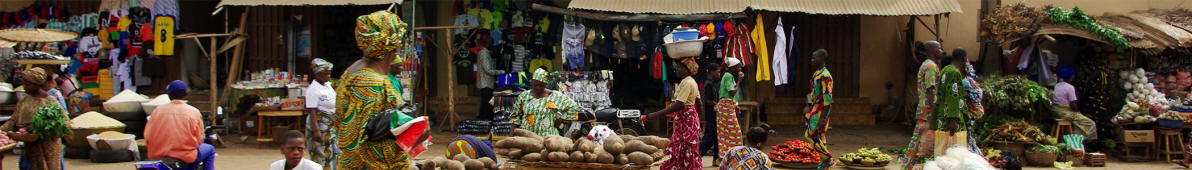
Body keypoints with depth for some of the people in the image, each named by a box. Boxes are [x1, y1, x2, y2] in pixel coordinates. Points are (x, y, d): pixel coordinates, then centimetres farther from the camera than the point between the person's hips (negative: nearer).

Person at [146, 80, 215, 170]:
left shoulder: (157, 111, 0)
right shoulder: (194, 112, -6)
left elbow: (147, 136, 3)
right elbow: (199, 138, -3)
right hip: (186, 156, -4)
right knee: (210, 150, 22)